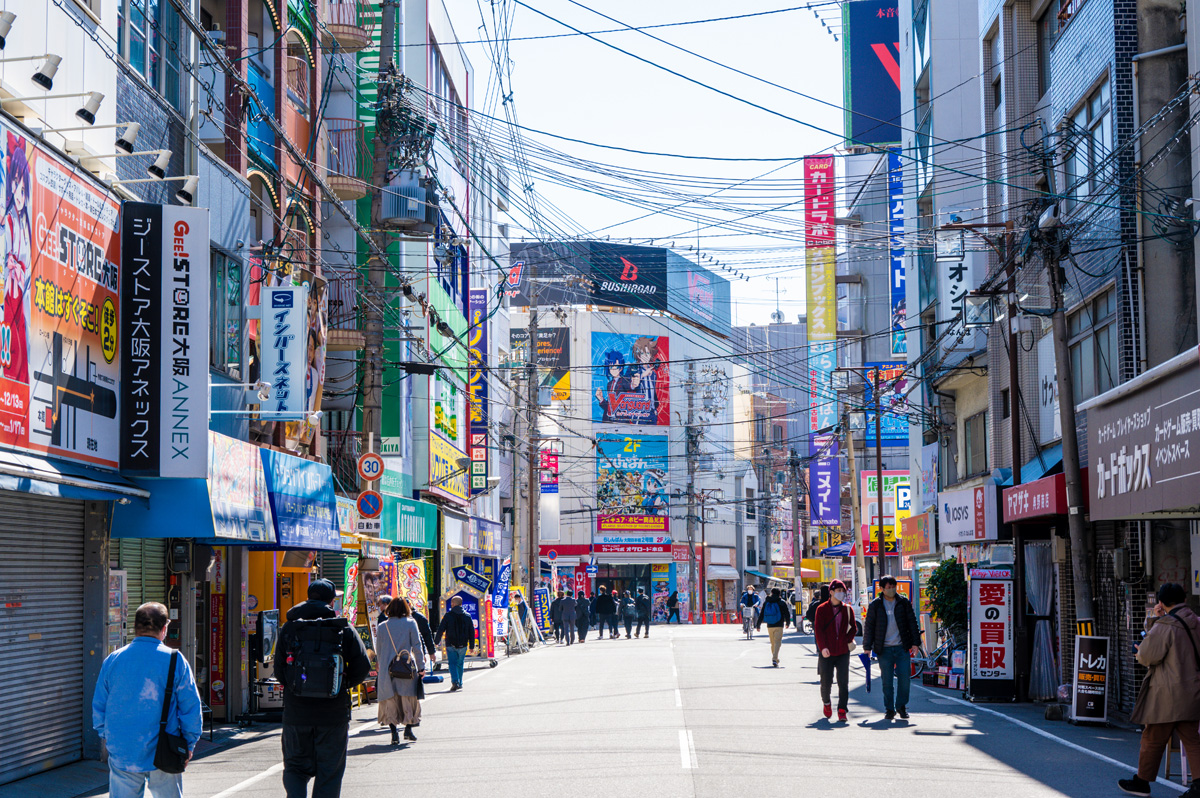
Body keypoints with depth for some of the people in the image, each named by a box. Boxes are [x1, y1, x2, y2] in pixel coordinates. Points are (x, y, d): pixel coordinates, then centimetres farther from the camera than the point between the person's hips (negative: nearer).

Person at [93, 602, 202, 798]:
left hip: (121, 754, 2)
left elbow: (98, 706, 9)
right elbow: (191, 708, -6)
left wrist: (105, 736, 22)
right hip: (163, 757, -2)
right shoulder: (175, 661, -7)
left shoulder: (112, 660, 2)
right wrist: (189, 745, 6)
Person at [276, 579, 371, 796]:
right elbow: (362, 666, -4)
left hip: (296, 713, 1)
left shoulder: (289, 628, 1)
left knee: (295, 768, 13)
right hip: (333, 714, -1)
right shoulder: (344, 629, -3)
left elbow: (278, 670, 0)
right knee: (329, 772, 9)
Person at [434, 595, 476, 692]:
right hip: (463, 646, 3)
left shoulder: (448, 616, -5)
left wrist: (436, 642, 9)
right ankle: (459, 684, 22)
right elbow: (472, 632, 7)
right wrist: (471, 646, 12)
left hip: (451, 645, -3)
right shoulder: (467, 616, 6)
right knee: (460, 664, 17)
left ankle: (455, 682, -22)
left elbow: (441, 630, -4)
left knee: (452, 664, -3)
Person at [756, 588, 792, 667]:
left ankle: (775, 659, 24)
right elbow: (787, 614, 2)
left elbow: (761, 615, 8)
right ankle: (774, 659, -26)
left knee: (773, 643, 15)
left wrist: (758, 625, 14)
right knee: (777, 642, -9)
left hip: (769, 626, 4)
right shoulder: (782, 602, -1)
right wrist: (787, 622, 19)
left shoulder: (766, 602, 8)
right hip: (779, 626, -4)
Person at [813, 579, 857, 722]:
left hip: (843, 652, 2)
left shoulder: (847, 609, 8)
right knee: (826, 682, 4)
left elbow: (853, 628, 16)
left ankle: (842, 710, -4)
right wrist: (823, 647, -18)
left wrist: (848, 640, -2)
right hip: (827, 652, -2)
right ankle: (826, 702, 33)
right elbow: (818, 630, -6)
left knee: (843, 682, -7)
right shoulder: (822, 609, 0)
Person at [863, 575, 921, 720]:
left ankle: (901, 705, 13)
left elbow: (912, 623, 9)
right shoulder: (875, 606, 2)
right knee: (887, 681, 1)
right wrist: (867, 647, 2)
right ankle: (889, 709, 11)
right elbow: (869, 627, 6)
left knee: (904, 677, -4)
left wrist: (915, 643, 4)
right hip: (884, 649, -1)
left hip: (902, 648, 1)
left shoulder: (904, 603, 5)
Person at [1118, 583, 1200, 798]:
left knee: (1153, 738, 6)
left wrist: (1141, 655, 10)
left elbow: (1148, 655, -14)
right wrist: (1155, 620, 8)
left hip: (1167, 694, -7)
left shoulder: (1164, 626, -16)